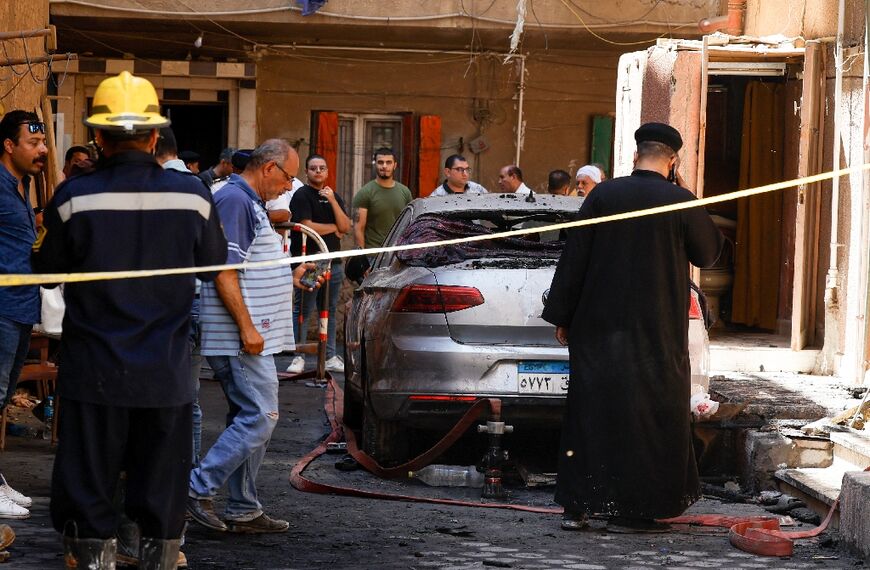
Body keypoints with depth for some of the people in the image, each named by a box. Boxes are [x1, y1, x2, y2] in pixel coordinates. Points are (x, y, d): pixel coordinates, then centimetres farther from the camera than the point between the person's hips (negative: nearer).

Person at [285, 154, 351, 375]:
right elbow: (307, 227, -14)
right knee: (303, 309, -7)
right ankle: (298, 357, -5)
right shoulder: (302, 195, -3)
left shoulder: (334, 196, 17)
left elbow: (345, 227, 5)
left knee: (330, 310, 9)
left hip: (333, 261, 6)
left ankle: (330, 356, 13)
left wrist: (333, 201, -7)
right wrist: (334, 228, 0)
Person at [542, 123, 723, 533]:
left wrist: (561, 316, 6)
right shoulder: (681, 203, -9)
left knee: (591, 411, 8)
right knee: (648, 416, 7)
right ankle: (632, 510, 8)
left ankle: (578, 506, 8)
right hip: (657, 331, -1)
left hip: (598, 328, 2)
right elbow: (707, 253, 6)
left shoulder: (603, 196, -4)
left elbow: (574, 259, -1)